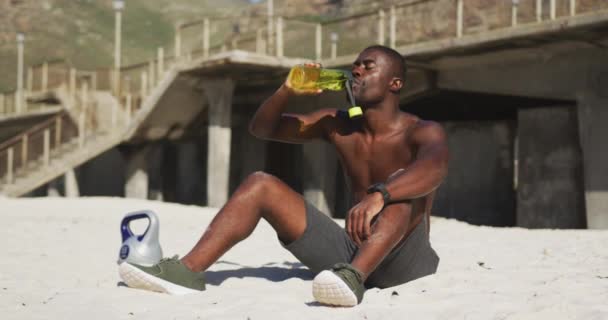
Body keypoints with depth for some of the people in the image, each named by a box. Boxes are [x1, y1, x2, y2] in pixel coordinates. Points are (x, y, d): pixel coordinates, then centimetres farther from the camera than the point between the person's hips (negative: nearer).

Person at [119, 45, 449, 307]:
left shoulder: (423, 132, -9)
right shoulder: (336, 124, 9)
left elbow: (435, 168, -34)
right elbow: (261, 128, 10)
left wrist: (379, 195, -52)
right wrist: (288, 91, -10)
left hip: (404, 261, -5)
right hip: (349, 253, 5)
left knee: (402, 185, -32)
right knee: (260, 184, -4)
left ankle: (354, 277, -54)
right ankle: (188, 270, -23)